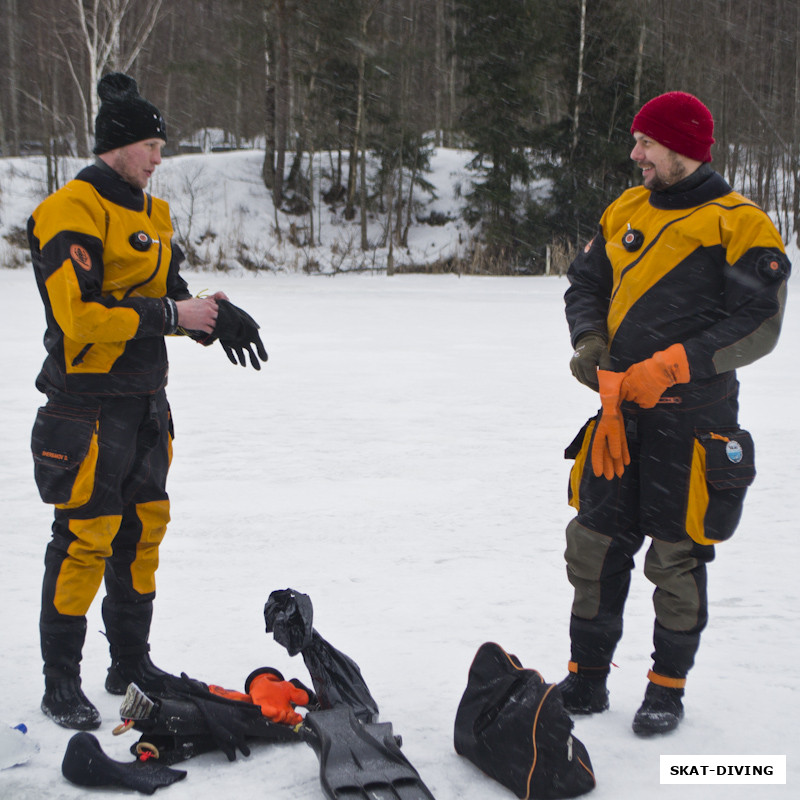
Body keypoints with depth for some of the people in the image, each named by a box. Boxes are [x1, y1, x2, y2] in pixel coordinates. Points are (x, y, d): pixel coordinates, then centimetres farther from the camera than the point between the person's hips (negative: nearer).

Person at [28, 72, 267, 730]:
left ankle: (131, 663, 27)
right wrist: (172, 315, -20)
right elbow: (80, 314, -22)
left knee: (144, 526, 14)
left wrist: (209, 314, -3)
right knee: (87, 536, -5)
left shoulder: (151, 213, 14)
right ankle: (60, 682, 8)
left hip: (144, 400, 9)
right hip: (88, 404, -9)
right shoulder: (70, 212, -14)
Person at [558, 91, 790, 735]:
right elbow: (586, 283, 19)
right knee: (594, 547, 8)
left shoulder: (739, 224, -8)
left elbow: (758, 325, -13)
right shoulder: (626, 212, 12)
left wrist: (668, 367, -21)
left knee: (676, 559, 3)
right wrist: (590, 340, -2)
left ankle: (668, 689, 21)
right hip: (620, 416, 6)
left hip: (692, 420, -6)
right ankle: (587, 681, 22)